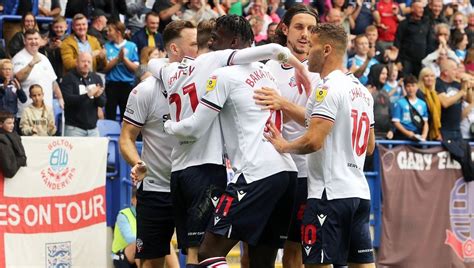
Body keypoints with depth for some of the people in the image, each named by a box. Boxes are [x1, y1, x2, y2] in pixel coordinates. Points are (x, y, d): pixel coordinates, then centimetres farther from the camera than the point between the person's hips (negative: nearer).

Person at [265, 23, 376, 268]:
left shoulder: (329, 88, -12)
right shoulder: (363, 91, 16)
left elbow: (313, 140, -19)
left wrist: (283, 146, -3)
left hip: (330, 193, -9)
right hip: (359, 192, 9)